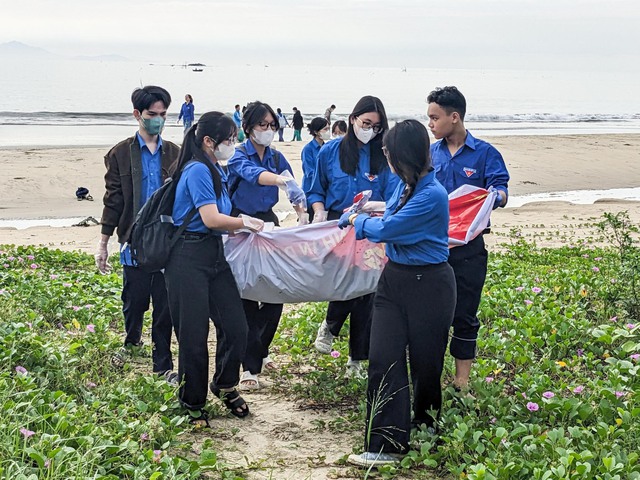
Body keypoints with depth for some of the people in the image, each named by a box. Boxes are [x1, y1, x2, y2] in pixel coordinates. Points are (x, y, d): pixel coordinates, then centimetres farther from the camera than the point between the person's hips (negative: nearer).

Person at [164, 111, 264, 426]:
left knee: (236, 327, 5)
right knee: (194, 335, 0)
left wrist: (240, 227, 5)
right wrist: (245, 223, -6)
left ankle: (225, 386, 28)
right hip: (189, 260, -9)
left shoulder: (215, 171, 16)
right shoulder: (197, 170, -14)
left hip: (213, 255, 9)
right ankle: (192, 404, 15)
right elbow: (211, 219, -19)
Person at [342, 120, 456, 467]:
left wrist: (359, 221, -2)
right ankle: (387, 443, 1)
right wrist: (357, 222, 15)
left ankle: (426, 434, 29)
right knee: (384, 360, -1)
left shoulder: (432, 195, -22)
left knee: (426, 364, 8)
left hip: (428, 285, -8)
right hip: (394, 279, 8)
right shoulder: (404, 185, 5)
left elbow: (385, 229, -19)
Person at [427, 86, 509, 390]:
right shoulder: (430, 153, 8)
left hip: (468, 247, -3)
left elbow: (501, 191, -11)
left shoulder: (485, 153, -4)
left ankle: (462, 380, 15)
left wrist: (497, 196, -34)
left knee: (464, 314, 4)